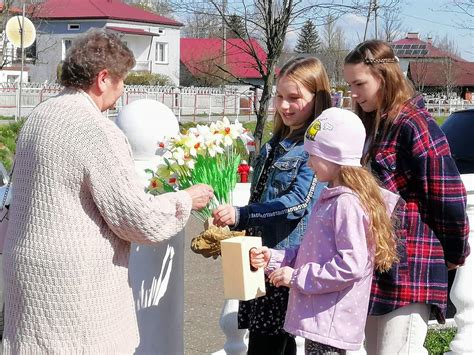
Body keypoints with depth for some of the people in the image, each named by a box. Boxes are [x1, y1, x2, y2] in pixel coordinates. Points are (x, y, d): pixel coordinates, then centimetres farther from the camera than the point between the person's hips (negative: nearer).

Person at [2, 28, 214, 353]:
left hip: (29, 268, 9)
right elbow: (141, 220, -17)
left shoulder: (38, 117, 9)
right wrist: (187, 200, 0)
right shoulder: (96, 131, -18)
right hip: (78, 285, -9)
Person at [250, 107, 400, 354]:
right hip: (318, 316, 10)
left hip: (331, 322, -10)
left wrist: (297, 276, -19)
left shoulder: (347, 203, -18)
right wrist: (274, 259, 7)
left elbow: (351, 265, -25)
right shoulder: (330, 198, 14)